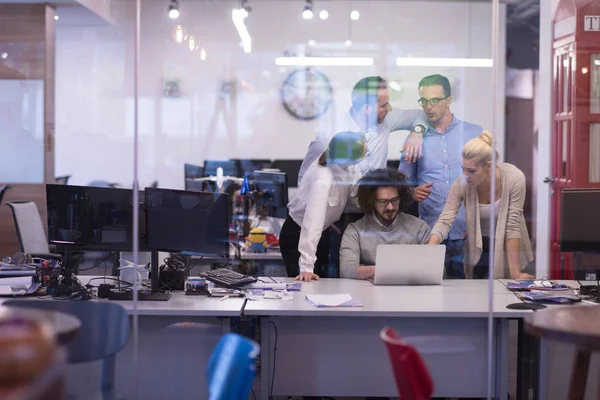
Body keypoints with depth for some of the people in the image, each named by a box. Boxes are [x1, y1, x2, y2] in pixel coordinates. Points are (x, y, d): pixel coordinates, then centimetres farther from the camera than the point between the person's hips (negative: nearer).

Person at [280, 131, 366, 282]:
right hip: (297, 235, -7)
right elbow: (313, 222, -40)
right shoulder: (323, 180, -36)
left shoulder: (349, 166, -17)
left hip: (323, 231, 7)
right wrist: (306, 267, -44)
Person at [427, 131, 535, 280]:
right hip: (478, 248, 2)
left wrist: (515, 272, -24)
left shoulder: (514, 178, -25)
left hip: (508, 249, -2)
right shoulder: (461, 184, -21)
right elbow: (444, 221, -26)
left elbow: (513, 226, -23)